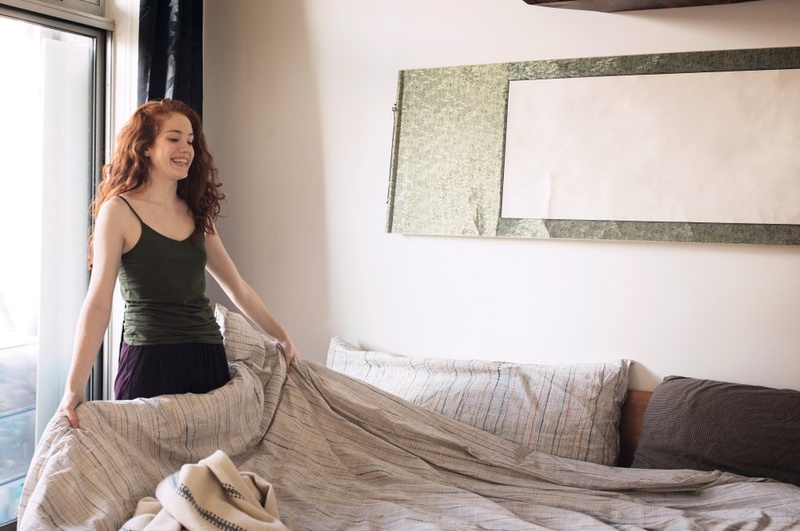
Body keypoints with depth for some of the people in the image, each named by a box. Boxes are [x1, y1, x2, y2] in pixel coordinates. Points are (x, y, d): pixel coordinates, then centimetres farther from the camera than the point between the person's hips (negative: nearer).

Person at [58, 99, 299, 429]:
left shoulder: (197, 214, 13)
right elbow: (98, 303, -10)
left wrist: (283, 337, 19)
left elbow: (237, 288, 19)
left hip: (210, 360, 5)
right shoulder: (119, 211, -4)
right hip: (149, 362, -5)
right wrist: (74, 389, -18)